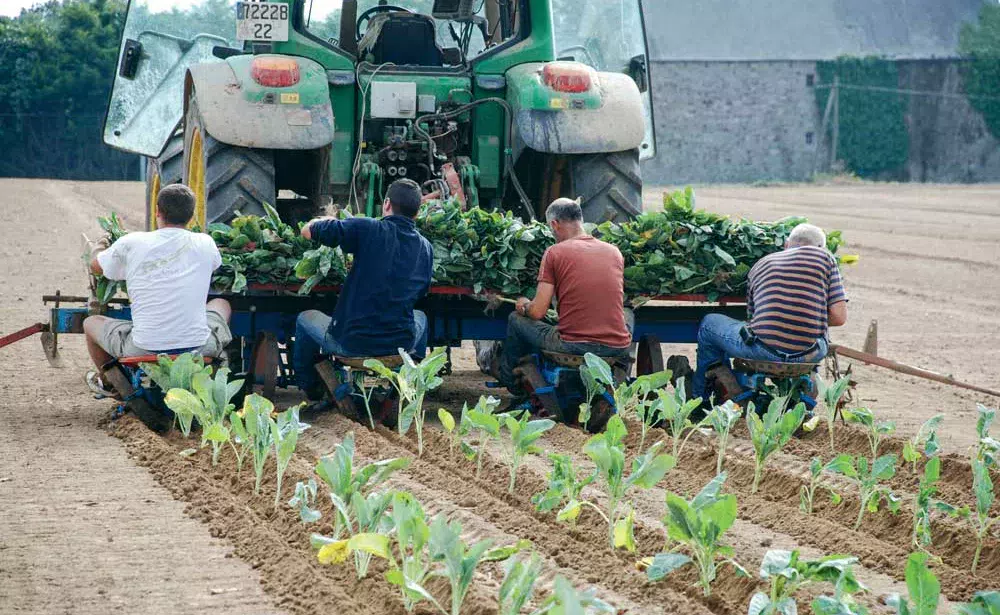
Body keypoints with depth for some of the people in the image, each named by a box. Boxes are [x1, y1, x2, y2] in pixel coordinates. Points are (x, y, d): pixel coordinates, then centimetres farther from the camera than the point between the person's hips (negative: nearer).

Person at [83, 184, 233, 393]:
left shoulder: (131, 244, -4)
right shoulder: (204, 244, -1)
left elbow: (95, 266, 15)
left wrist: (100, 246, 39)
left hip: (143, 352, -1)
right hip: (198, 349, 1)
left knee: (91, 322, 28)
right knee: (222, 304, 34)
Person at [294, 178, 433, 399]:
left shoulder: (368, 230, -14)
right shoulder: (425, 248, 0)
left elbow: (307, 230, -5)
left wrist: (329, 220, 17)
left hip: (352, 343, -4)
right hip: (400, 345, 4)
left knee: (305, 319, 28)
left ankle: (310, 391, 39)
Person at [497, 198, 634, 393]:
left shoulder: (554, 253, -3)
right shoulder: (614, 252, 10)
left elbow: (538, 312, -6)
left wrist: (524, 305, 19)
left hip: (572, 347, -4)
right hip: (618, 349, 4)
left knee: (516, 319, 24)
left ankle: (512, 386, 38)